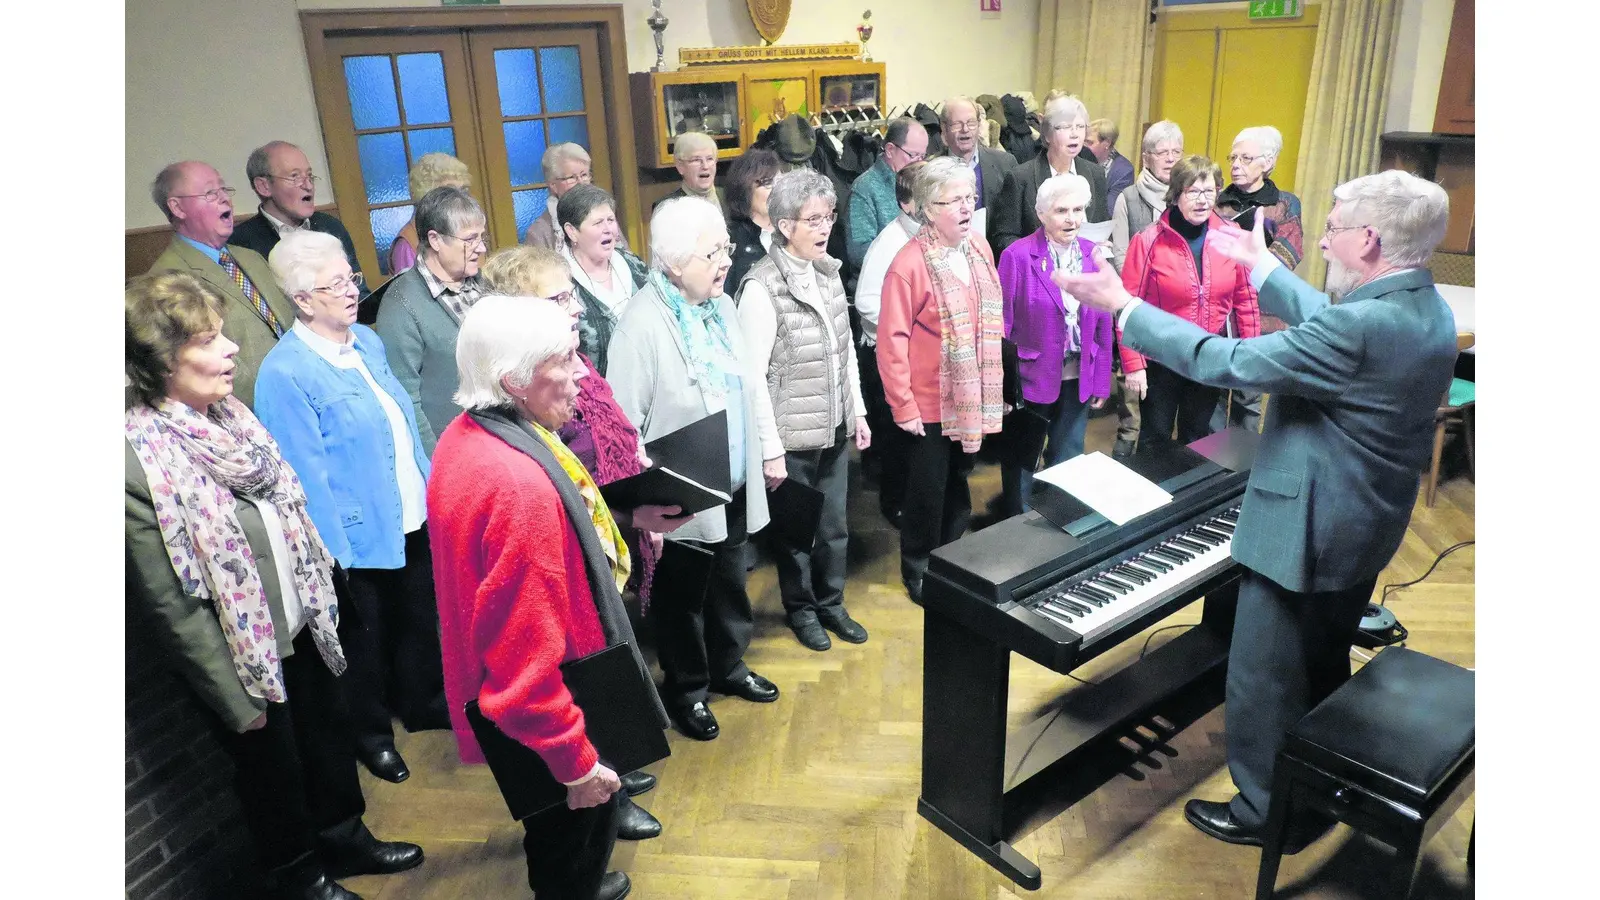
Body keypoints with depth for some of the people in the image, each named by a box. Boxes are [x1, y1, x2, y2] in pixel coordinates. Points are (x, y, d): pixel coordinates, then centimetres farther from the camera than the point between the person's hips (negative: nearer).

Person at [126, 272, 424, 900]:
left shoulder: (227, 413, -3)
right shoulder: (139, 458, -26)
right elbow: (168, 604, -22)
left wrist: (322, 592, 10)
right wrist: (237, 697, -15)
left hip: (302, 628, 6)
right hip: (247, 654, -6)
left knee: (329, 736, 24)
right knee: (273, 766, 17)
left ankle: (344, 837, 49)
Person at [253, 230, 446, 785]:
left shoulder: (367, 341, 3)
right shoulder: (285, 374, -20)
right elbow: (308, 476, -20)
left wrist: (434, 492, 13)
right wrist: (336, 553, -18)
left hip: (415, 522, 7)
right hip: (361, 537, -7)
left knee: (421, 621, 23)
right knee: (367, 642, 15)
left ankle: (423, 705, 46)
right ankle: (371, 734, 38)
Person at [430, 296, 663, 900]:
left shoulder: (469, 435, -4)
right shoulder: (520, 483, -35)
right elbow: (529, 652, -31)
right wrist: (577, 761, -21)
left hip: (507, 698, 9)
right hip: (544, 719, -9)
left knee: (556, 829, 32)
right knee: (580, 822, 17)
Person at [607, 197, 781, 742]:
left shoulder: (721, 306, 3)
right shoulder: (643, 323, -20)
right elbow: (624, 423, -19)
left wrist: (764, 450, 14)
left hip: (736, 489, 7)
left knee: (730, 587, 23)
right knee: (683, 600, 13)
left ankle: (728, 666, 45)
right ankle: (686, 690, 34)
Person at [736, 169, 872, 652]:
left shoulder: (828, 271, 3)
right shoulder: (762, 288, -19)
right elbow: (753, 375, -18)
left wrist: (858, 411, 13)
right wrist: (770, 449, -16)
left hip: (835, 428, 6)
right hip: (793, 436, -6)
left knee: (834, 524, 18)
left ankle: (831, 603, 39)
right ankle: (800, 607, 35)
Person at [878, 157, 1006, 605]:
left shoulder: (979, 247, 1)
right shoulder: (910, 264, -20)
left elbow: (992, 318, 10)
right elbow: (891, 341, -18)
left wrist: (991, 387, 10)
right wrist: (903, 406, -15)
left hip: (974, 400, 6)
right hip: (930, 404, -6)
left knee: (959, 485, 21)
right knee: (928, 492, 10)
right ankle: (918, 572, 31)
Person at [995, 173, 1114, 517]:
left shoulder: (1094, 255, 1)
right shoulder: (1018, 255, -12)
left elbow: (1103, 324, 5)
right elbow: (1002, 325, -10)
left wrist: (1102, 382, 5)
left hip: (1078, 379, 4)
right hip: (1031, 377, -4)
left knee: (1067, 462, 16)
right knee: (1021, 459, 13)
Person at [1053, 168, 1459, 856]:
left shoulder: (1364, 326, -30)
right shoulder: (1427, 310, 0)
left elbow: (1227, 363, -27)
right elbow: (1324, 322, 14)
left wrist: (1123, 306, -20)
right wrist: (1260, 264, 24)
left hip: (1305, 533, -10)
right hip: (1366, 528, 10)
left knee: (1264, 677, 9)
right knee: (1324, 668, 27)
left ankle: (1267, 811, 27)